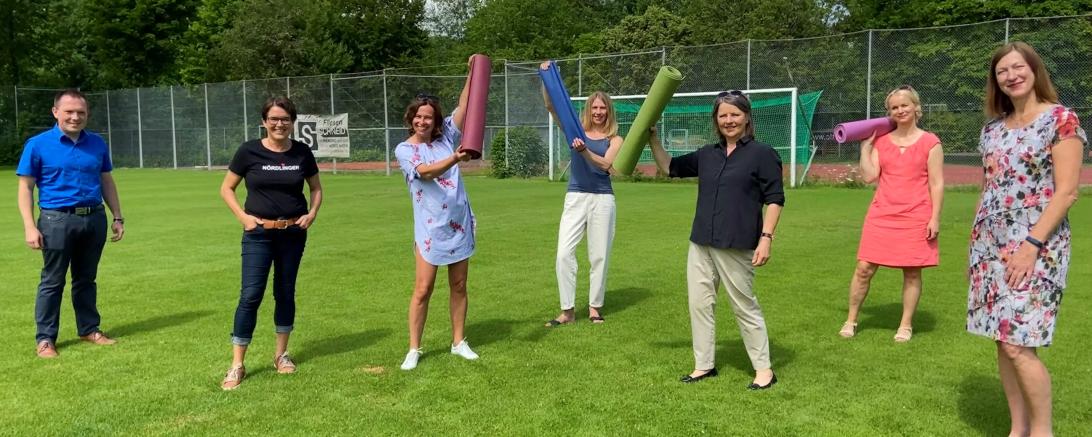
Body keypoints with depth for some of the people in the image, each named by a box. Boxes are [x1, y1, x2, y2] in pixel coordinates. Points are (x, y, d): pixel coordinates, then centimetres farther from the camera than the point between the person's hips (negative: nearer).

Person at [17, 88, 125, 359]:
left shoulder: (97, 143, 7)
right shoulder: (38, 144, -4)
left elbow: (107, 182, 15)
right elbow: (25, 187, -3)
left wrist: (117, 217, 12)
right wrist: (30, 227, -11)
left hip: (94, 218, 4)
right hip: (57, 220, -3)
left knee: (86, 278, 14)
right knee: (52, 281, 3)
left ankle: (89, 329, 25)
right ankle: (45, 338, 12)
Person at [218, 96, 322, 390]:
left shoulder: (302, 152, 0)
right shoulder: (249, 151, -6)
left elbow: (316, 188, 14)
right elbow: (226, 189, 3)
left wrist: (313, 213, -3)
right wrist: (243, 216, -10)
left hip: (293, 233, 3)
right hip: (259, 233, -2)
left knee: (285, 292, 12)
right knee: (251, 295, -6)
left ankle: (281, 354, 26)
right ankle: (237, 365, 2)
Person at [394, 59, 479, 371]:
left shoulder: (445, 137, 5)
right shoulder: (404, 150, -5)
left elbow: (464, 107, -3)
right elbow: (426, 172, -23)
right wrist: (454, 159, -40)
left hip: (459, 224, 4)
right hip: (430, 228, -4)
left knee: (459, 286, 11)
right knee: (423, 289, -1)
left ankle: (459, 342, 24)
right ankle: (414, 349, 11)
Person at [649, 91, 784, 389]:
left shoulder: (762, 153, -3)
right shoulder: (707, 154, 12)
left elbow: (774, 199, -5)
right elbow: (669, 168, 22)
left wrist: (766, 238, -14)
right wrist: (652, 137, 11)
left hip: (737, 246, -6)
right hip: (701, 243, 6)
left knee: (744, 306, 3)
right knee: (699, 303, 8)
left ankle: (764, 369, 16)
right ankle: (704, 365, 20)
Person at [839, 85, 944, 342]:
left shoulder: (930, 143, 0)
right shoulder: (881, 141, 8)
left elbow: (937, 184, -2)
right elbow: (869, 177, 0)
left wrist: (935, 218, -8)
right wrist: (865, 145, 0)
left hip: (916, 218, -2)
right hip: (881, 215, 2)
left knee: (912, 272, 6)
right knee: (864, 268, 2)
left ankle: (906, 325, 19)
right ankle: (851, 320, 15)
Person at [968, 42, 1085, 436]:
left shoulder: (1061, 119, -6)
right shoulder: (993, 129, 12)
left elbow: (1066, 192, -12)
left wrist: (1031, 244, -19)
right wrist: (975, 244, 13)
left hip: (1037, 247, -6)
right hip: (992, 246, 6)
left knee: (1018, 343, -10)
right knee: (1003, 340, 7)